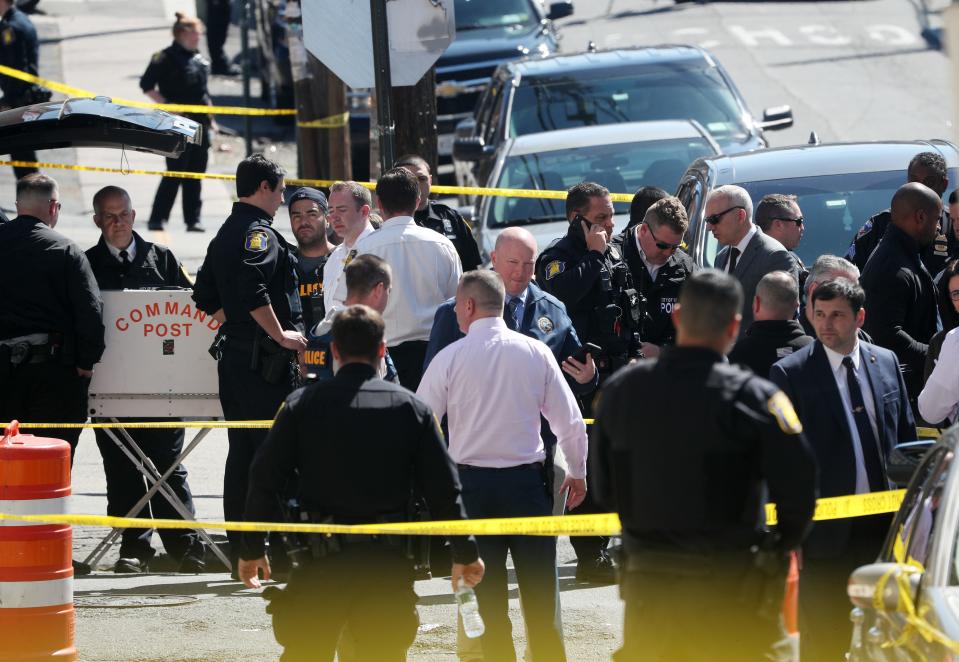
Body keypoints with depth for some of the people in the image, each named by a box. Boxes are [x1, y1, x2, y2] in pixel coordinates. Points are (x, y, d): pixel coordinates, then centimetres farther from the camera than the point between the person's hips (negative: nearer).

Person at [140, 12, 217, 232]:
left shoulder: (199, 59, 14)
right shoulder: (165, 58, -9)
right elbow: (147, 86, -11)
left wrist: (210, 118, 20)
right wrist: (168, 106, -17)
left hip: (200, 123, 7)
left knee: (195, 175, 8)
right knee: (175, 173, -8)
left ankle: (193, 220, 12)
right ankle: (157, 219, -2)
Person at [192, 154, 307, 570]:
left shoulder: (225, 234, 17)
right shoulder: (259, 232, -12)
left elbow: (206, 296, 21)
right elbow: (254, 292, -25)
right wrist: (281, 335, -18)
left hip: (232, 352, 10)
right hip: (263, 358, -10)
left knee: (241, 453, 11)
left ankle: (240, 553, 14)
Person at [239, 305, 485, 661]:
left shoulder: (303, 404, 0)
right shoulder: (411, 408, 2)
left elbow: (265, 479, 0)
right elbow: (443, 487, 2)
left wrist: (252, 550, 10)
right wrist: (465, 553, 12)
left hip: (322, 561, -1)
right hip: (388, 563, 1)